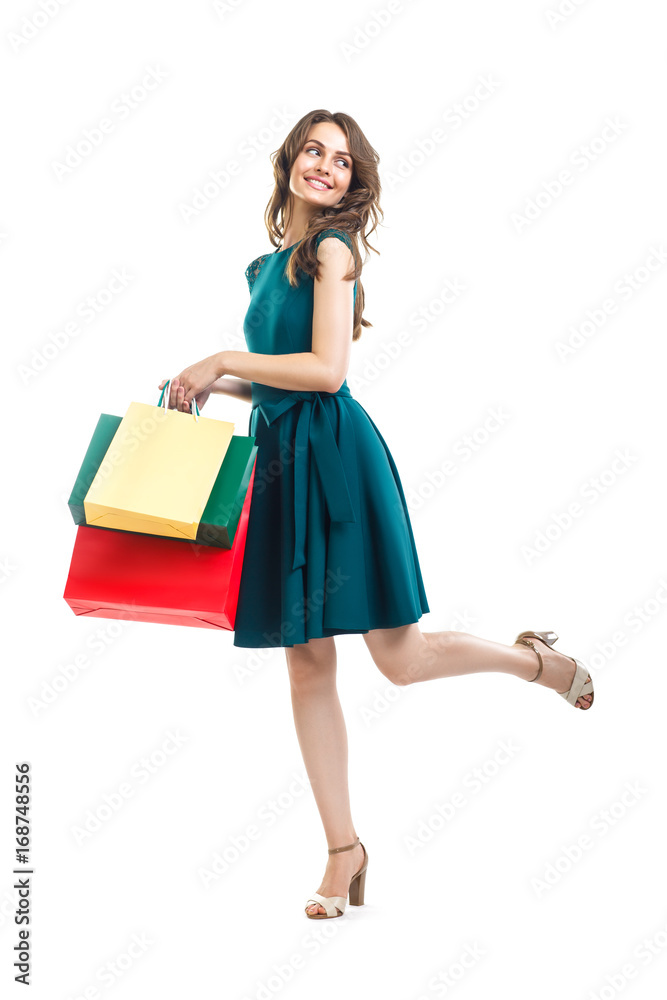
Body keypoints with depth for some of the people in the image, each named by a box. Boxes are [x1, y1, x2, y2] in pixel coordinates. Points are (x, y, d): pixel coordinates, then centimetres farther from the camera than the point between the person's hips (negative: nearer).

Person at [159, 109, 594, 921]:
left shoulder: (332, 248, -5)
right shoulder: (271, 263, 18)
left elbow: (326, 371, -16)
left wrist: (225, 360, -10)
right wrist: (211, 384, 10)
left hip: (336, 456, -7)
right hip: (283, 459, 7)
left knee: (397, 656, -5)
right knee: (306, 661, 6)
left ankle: (538, 659, 23)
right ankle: (343, 850, 16)